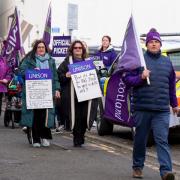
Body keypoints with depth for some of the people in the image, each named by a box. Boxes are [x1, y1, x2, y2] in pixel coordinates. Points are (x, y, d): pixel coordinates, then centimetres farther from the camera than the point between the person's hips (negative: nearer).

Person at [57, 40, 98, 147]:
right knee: (76, 118, -6)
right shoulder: (67, 62, 8)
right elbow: (59, 75, 3)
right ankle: (77, 140, 2)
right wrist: (66, 76, -15)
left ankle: (81, 137, 14)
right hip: (72, 95, -3)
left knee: (84, 117, -1)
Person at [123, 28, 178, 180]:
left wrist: (174, 104, 23)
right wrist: (141, 77, -18)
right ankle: (138, 167, 26)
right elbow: (127, 79, -1)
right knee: (140, 139, 10)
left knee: (162, 140, -9)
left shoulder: (167, 62, 13)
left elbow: (171, 85, 21)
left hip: (162, 110, 1)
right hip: (142, 108, -1)